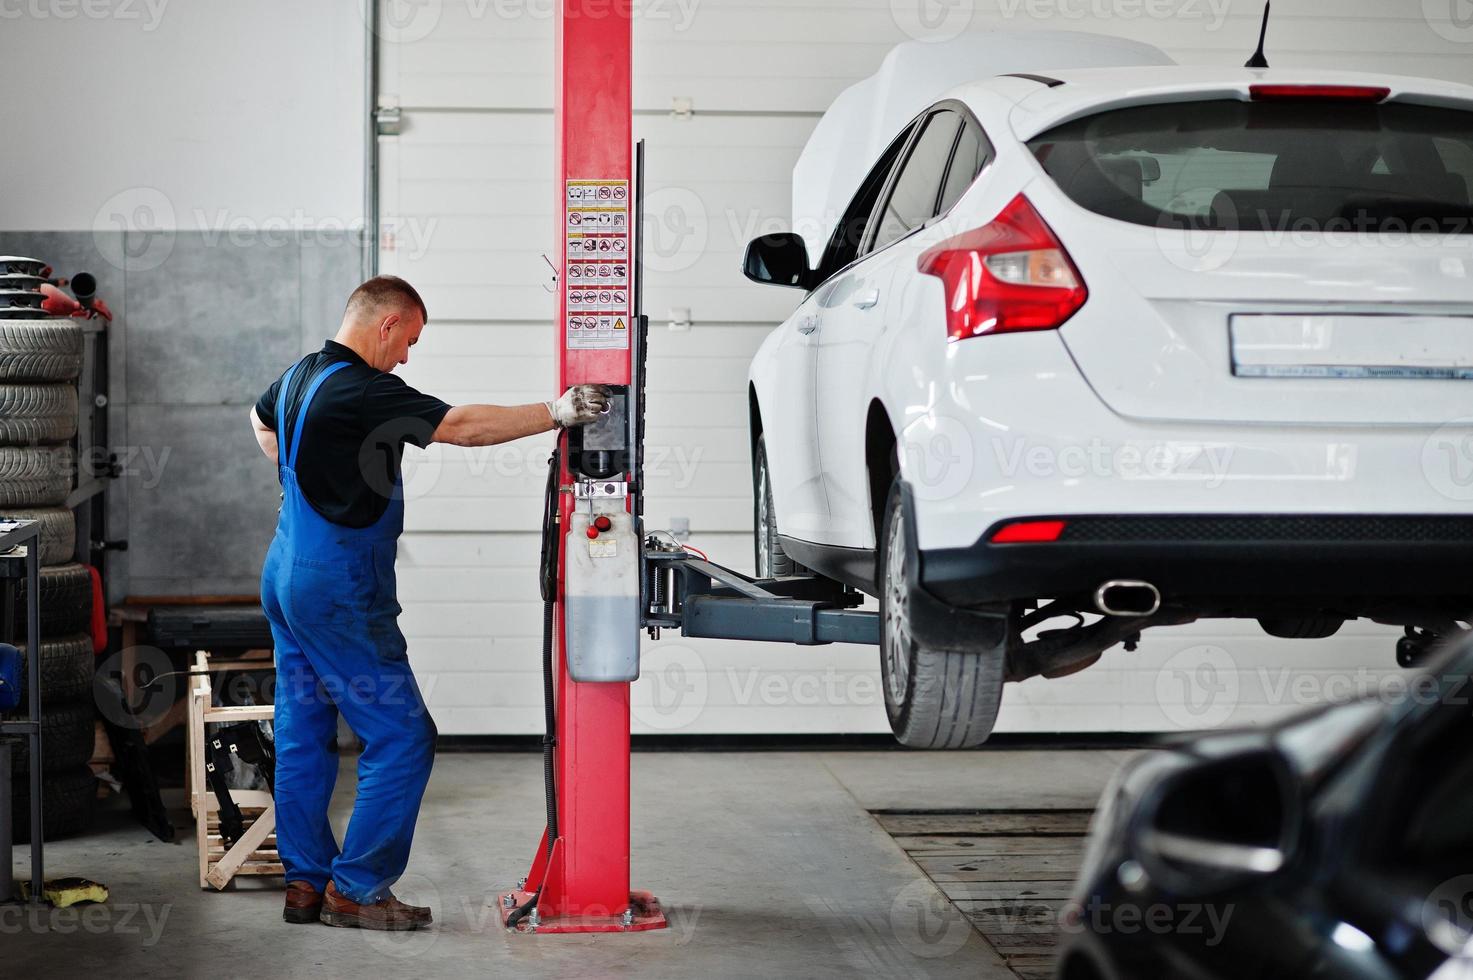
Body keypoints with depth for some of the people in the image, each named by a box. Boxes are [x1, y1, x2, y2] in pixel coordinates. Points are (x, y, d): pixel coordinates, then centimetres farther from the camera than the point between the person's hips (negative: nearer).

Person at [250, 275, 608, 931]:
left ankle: (305, 883, 18)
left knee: (301, 735, 12)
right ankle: (355, 890, -1)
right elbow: (460, 426, -25)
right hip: (337, 592, -10)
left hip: (286, 577, 10)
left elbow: (261, 419, 34)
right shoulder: (361, 391, -19)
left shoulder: (300, 377, 11)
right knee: (402, 737, -4)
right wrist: (555, 413, -22)